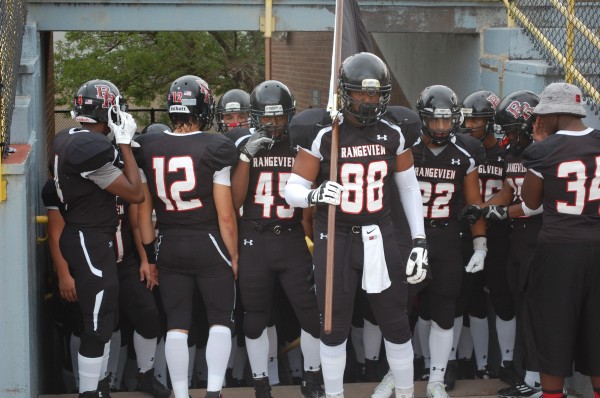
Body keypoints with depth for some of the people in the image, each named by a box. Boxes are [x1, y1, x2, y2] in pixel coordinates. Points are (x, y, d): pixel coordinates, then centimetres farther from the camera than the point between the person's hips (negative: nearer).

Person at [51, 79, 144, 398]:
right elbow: (135, 194, -15)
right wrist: (125, 143, -11)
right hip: (92, 241, -10)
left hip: (78, 236, 10)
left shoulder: (66, 139, 7)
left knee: (101, 320, 17)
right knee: (98, 324, -2)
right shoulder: (93, 147, -21)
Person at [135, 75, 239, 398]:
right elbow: (226, 216, -10)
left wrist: (150, 255, 14)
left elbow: (143, 211, 5)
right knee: (220, 321, 10)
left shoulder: (148, 149, 0)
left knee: (176, 326, 10)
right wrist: (234, 255, 1)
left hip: (169, 246, 3)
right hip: (209, 244, -3)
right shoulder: (213, 148, -12)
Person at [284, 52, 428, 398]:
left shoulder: (393, 135, 0)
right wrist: (315, 195, -32)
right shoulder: (322, 135, -10)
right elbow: (292, 190, -8)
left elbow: (409, 188, 10)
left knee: (396, 324, 7)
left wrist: (420, 241, 6)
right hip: (335, 239, -2)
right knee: (334, 327, 7)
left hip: (380, 237, 2)